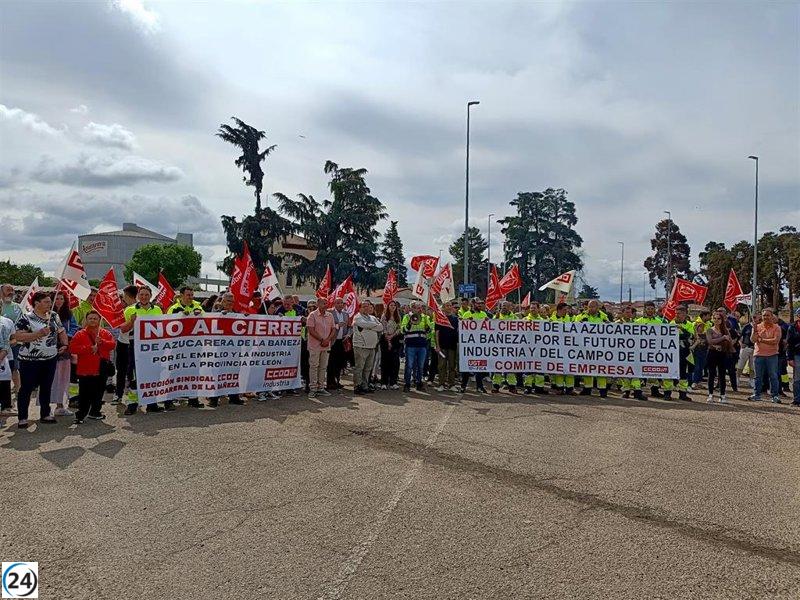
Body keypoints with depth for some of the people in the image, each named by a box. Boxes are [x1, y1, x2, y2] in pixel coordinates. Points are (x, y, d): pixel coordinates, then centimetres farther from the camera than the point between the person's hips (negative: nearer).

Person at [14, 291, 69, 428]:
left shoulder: (54, 316, 7)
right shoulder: (26, 318, -10)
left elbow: (61, 331, 17)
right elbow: (18, 336, -18)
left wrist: (65, 345, 2)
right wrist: (38, 334, -26)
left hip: (50, 359, 6)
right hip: (30, 360, -5)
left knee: (46, 387, 14)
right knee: (26, 388, 2)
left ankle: (45, 414, 25)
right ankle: (22, 418, 10)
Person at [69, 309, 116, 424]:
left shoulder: (105, 333, 10)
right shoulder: (80, 334, 0)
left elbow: (113, 344, 1)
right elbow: (72, 348, -8)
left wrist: (102, 342, -16)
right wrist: (89, 348, -17)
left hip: (101, 369, 4)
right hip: (86, 369, -4)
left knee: (99, 391, 12)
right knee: (85, 394, -5)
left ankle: (95, 412, 26)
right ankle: (80, 415, 1)